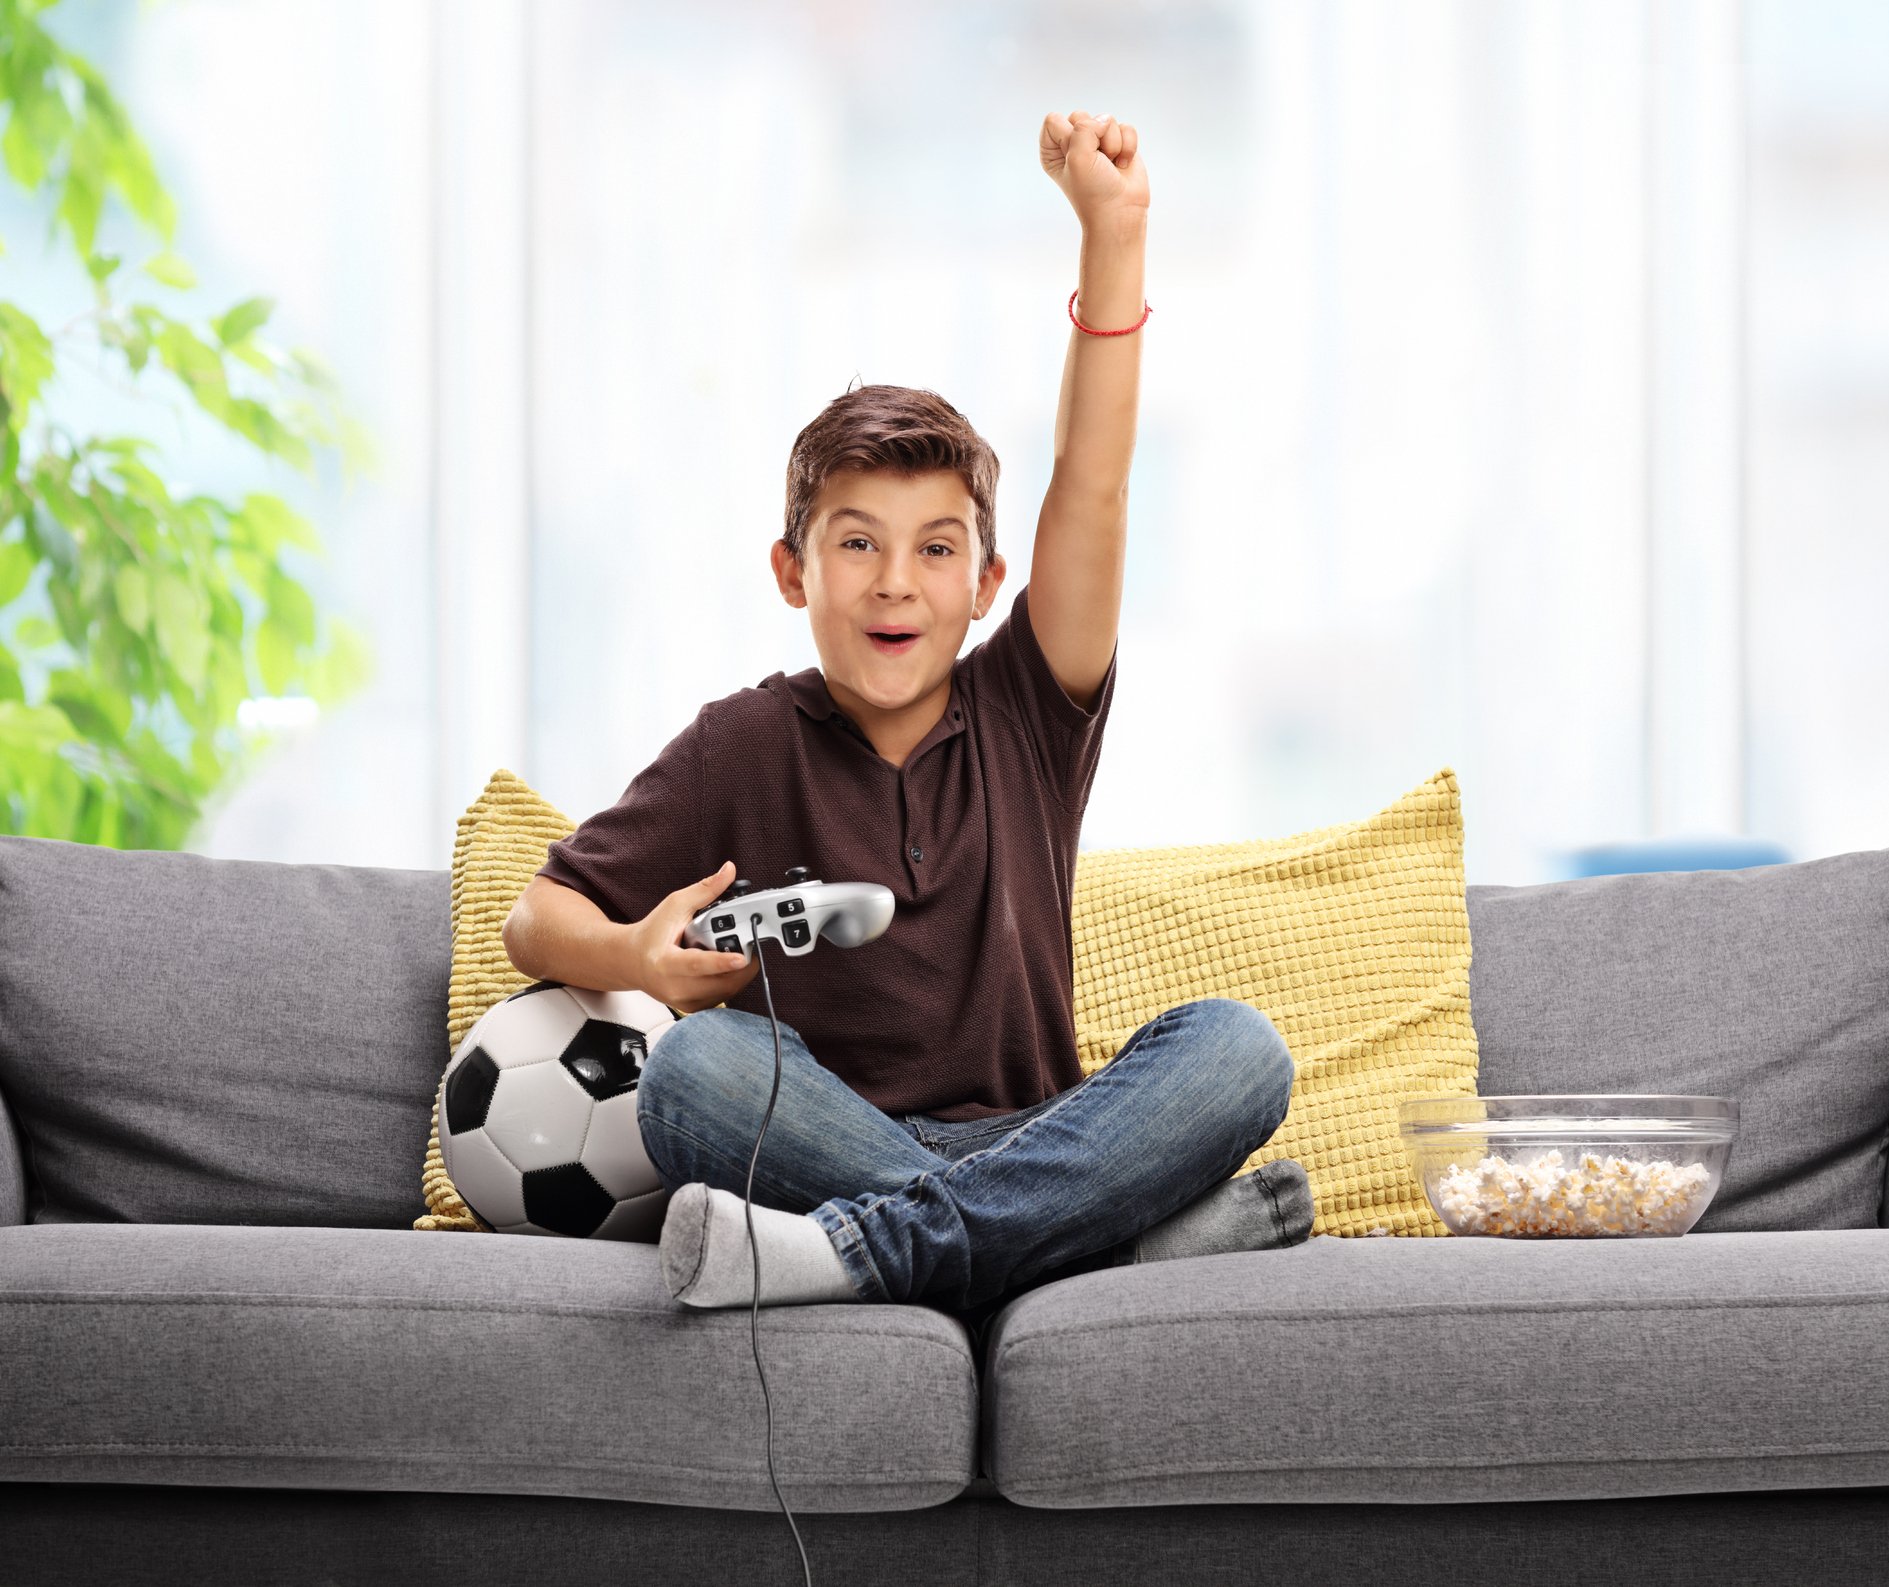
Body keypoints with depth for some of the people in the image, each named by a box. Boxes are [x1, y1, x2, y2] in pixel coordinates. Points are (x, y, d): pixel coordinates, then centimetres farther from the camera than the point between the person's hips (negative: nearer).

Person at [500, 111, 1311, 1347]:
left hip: (1029, 1140, 2)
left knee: (1236, 1046, -25)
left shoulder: (1026, 716, 9)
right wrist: (634, 957, -20)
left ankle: (860, 1248, -40)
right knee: (697, 1065, -32)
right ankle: (1143, 1229, -38)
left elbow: (1092, 493, -2)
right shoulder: (748, 748, 6)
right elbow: (540, 918, 6)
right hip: (814, 1143, -1)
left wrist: (1117, 233, -11)